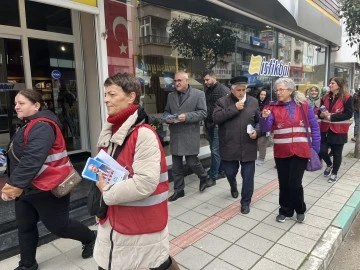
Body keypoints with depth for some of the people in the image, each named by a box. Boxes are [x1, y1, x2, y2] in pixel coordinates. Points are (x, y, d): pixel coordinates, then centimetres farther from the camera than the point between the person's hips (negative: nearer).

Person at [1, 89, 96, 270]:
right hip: (26, 188, 10)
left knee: (59, 226, 6)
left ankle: (90, 239, 31)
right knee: (25, 227, 18)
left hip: (47, 188, -10)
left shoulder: (42, 127, -22)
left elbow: (32, 160, -34)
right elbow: (18, 158, 19)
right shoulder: (28, 125, 12)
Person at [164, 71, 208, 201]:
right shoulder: (171, 95, 13)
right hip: (175, 135, 5)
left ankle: (203, 177, 32)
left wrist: (187, 116, -20)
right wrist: (167, 118, -6)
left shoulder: (199, 94, -2)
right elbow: (166, 111, 17)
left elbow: (203, 112, -7)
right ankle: (178, 190, 23)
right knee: (176, 165, 9)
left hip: (190, 135, -4)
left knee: (192, 161, 0)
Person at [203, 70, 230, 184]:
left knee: (215, 151, -6)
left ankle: (212, 177, 2)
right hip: (209, 125, 8)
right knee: (215, 150, 13)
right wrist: (205, 124, 18)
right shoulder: (207, 90, 14)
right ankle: (221, 171, 27)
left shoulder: (223, 90, -8)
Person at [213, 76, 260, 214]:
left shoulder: (253, 102, 5)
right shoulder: (222, 102, -2)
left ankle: (245, 202, 24)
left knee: (248, 176, 6)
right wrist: (234, 108, -19)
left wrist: (257, 131, -10)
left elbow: (260, 121, 11)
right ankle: (233, 187, 49)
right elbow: (216, 118, -17)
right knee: (230, 172, 14)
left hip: (248, 147, 1)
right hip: (229, 146, -1)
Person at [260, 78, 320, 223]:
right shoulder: (273, 107, 0)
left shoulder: (304, 105, -1)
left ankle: (300, 209, 26)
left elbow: (314, 127, 3)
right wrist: (264, 118, -30)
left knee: (295, 184, -2)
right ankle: (285, 210, 32)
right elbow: (266, 128, -10)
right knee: (284, 184, 12)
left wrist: (315, 148, 0)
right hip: (281, 152, 2)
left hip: (300, 151, -1)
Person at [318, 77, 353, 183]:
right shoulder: (325, 97, 8)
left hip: (339, 130, -4)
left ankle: (334, 173, 27)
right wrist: (322, 114, -10)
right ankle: (329, 164, 32)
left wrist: (331, 116, -20)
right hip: (325, 129, 4)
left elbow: (348, 114, -14)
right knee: (321, 151, 0)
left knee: (337, 153, 7)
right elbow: (319, 112, 14)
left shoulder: (347, 97, -7)